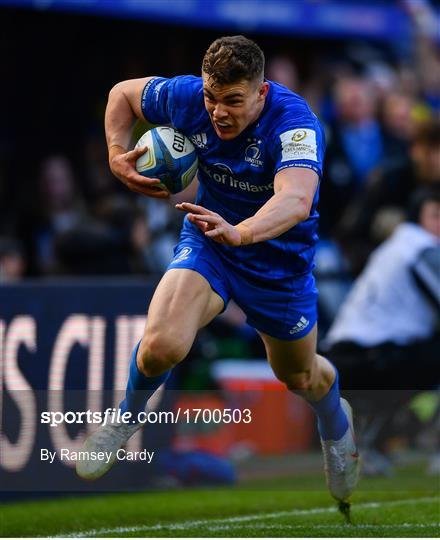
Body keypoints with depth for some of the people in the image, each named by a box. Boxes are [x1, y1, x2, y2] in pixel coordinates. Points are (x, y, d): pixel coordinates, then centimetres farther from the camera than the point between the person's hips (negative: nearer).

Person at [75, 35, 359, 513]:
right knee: (162, 344, -27)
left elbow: (296, 201, -51)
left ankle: (335, 424, 58)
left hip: (280, 262, -1)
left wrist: (239, 233, -68)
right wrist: (117, 155, -14)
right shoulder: (188, 98, -19)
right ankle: (127, 418, 5)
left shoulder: (295, 123, -33)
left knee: (300, 377, 21)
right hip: (207, 243, 2)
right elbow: (123, 93, 2)